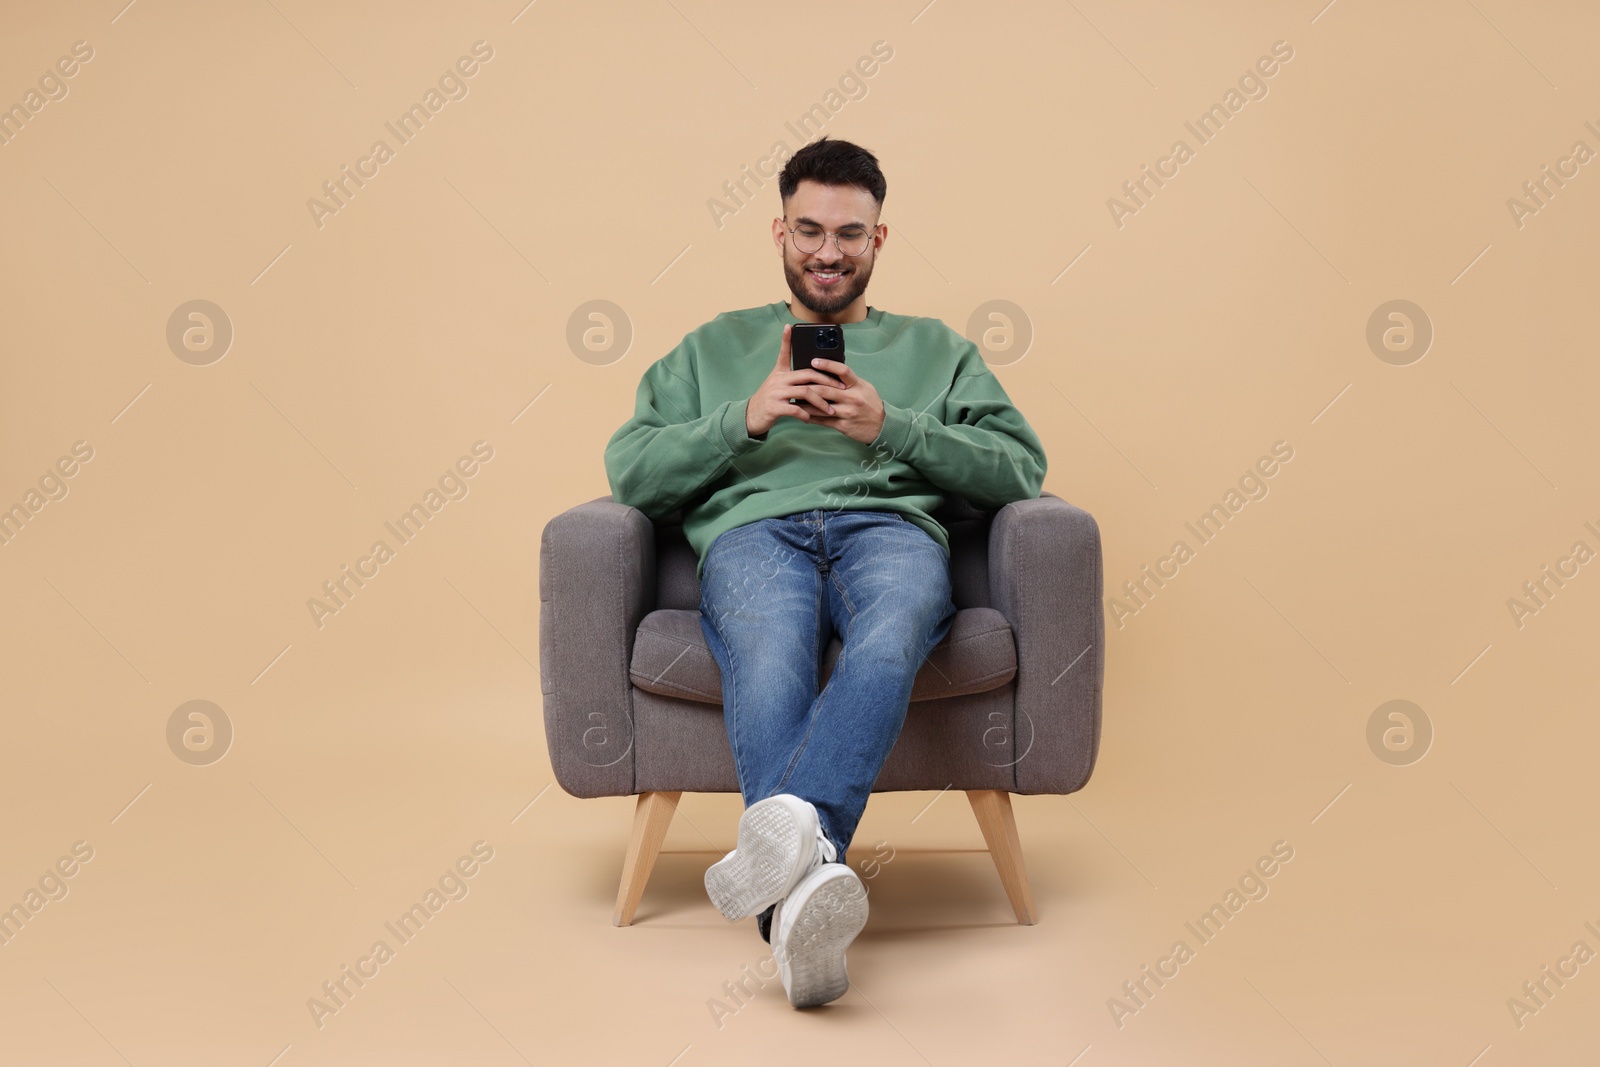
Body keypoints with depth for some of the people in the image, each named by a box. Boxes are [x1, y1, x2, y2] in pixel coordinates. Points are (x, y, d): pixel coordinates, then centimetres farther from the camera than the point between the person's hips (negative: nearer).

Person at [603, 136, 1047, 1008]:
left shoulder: (936, 348, 31)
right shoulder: (715, 347, 31)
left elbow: (1022, 470, 15)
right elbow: (629, 472, 17)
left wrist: (892, 426, 1)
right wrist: (747, 418, 2)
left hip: (892, 528, 0)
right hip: (752, 530, 0)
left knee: (886, 644, -40)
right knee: (771, 660, -39)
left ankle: (786, 827, -60)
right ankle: (806, 878, -57)